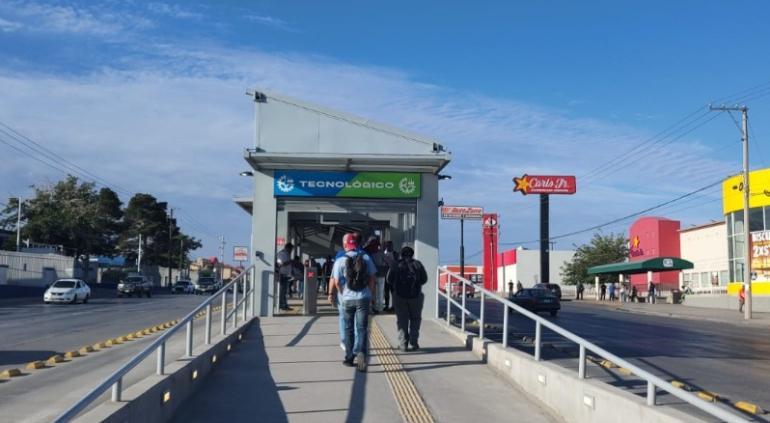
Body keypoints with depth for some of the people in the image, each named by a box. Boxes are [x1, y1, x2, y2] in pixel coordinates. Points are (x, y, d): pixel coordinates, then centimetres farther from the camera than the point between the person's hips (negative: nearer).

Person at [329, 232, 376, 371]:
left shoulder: (340, 261, -6)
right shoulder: (366, 258, -1)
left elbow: (336, 282, -7)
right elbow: (373, 278, 2)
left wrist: (343, 294, 9)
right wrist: (370, 294, 11)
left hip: (347, 299, 0)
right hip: (364, 298, 0)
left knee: (348, 329, 14)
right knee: (362, 328, 1)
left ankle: (349, 358, 20)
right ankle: (361, 352, -21)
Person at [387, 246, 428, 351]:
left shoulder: (396, 266, -1)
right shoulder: (418, 264, 1)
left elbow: (389, 280, -1)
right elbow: (424, 279, 2)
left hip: (399, 296, 0)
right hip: (415, 295, 1)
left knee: (402, 320, 6)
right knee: (415, 319, 13)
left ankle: (403, 344, 2)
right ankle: (414, 342, 4)